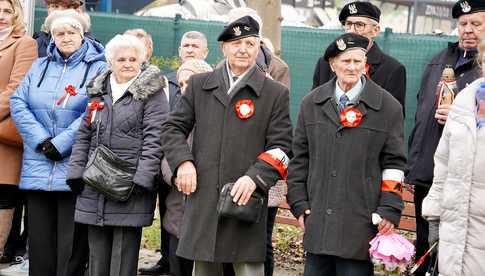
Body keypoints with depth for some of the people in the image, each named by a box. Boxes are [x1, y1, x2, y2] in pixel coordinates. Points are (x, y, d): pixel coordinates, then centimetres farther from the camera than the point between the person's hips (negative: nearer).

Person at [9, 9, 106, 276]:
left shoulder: (99, 69, 3)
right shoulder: (39, 67, 16)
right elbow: (18, 103, 5)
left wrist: (60, 144, -15)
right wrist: (41, 141, -9)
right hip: (38, 170, 4)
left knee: (71, 247, -2)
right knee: (39, 244, 6)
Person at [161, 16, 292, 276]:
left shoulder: (276, 93, 5)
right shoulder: (199, 85, 13)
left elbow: (280, 147, 0)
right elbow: (173, 128, 13)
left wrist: (255, 177, -16)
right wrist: (182, 162, -5)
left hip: (246, 200, -2)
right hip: (202, 201, 3)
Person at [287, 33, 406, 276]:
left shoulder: (388, 107, 2)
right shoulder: (311, 104, 11)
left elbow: (394, 163, 2)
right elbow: (299, 157, 13)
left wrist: (389, 210, -5)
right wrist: (299, 203, 6)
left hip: (360, 224, -3)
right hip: (317, 219, 3)